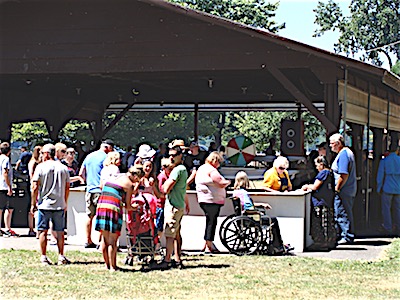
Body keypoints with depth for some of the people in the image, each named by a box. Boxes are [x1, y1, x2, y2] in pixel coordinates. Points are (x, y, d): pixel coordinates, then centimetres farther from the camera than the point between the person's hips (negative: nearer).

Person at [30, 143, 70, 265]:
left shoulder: (41, 167, -5)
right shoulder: (63, 168, 4)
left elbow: (35, 187, -7)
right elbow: (67, 188, 9)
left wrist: (33, 204, 1)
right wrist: (65, 203, 20)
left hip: (44, 205, -3)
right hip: (59, 205, 3)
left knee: (43, 231, 4)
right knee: (60, 231, 8)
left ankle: (43, 257, 4)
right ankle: (61, 256, 9)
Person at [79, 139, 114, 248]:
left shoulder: (89, 156, 13)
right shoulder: (105, 157, -8)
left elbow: (81, 173, 16)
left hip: (89, 190, 7)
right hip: (100, 190, -7)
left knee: (90, 216, 11)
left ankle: (88, 241, 15)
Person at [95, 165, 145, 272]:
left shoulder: (113, 177, 20)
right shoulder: (128, 184, 0)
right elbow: (127, 206, 2)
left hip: (101, 206, 7)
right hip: (113, 208, -7)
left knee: (104, 239, 13)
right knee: (112, 241, -1)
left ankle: (107, 265, 20)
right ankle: (112, 267, 1)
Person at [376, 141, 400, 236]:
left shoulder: (384, 161, -6)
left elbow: (380, 176, -5)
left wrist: (379, 188, 4)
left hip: (387, 188, -3)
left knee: (386, 209, 4)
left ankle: (388, 228, 2)